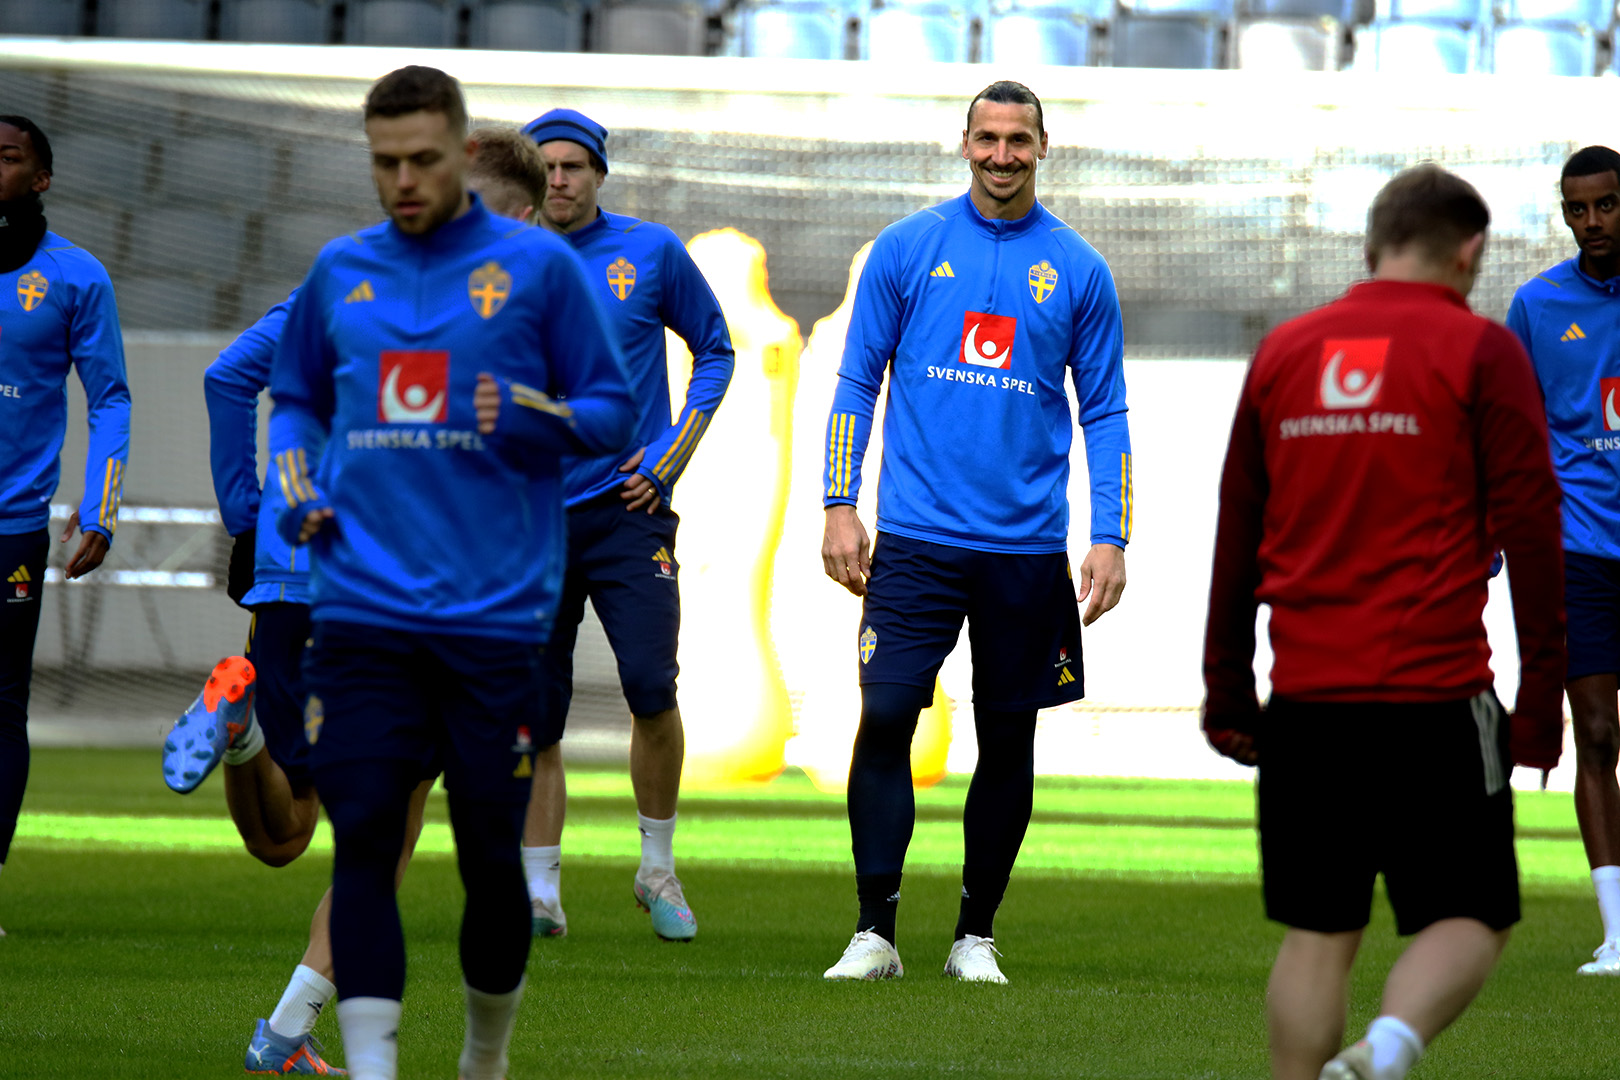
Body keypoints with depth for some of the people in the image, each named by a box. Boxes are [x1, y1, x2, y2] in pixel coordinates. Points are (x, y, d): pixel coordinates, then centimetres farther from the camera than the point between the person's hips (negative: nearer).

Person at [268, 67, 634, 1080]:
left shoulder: (538, 267, 2)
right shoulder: (341, 272, 12)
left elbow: (616, 414, 5)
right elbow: (296, 398, 27)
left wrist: (534, 420, -15)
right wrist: (297, 487, 8)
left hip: (496, 616, -2)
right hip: (362, 611, 2)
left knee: (492, 856, 3)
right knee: (363, 843, -9)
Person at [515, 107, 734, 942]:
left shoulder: (652, 252, 3)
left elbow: (714, 350, 12)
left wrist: (673, 455, 3)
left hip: (626, 505, -2)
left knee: (651, 689, -14)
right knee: (536, 713, 2)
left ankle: (657, 868, 5)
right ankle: (539, 892, 9)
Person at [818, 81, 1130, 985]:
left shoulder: (1079, 271, 5)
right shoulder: (908, 248, 4)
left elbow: (1105, 412, 8)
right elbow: (857, 382, 7)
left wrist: (1111, 538, -1)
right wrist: (840, 505, -1)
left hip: (1027, 547, 1)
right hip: (917, 536, -1)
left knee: (1009, 742, 5)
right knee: (885, 718, -10)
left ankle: (977, 935, 16)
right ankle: (875, 932, -5)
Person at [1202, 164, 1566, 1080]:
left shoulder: (1284, 351, 12)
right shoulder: (1481, 352, -1)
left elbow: (1237, 534, 15)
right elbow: (1532, 532, -5)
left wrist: (1229, 692, 20)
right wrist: (1541, 702, -2)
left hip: (1304, 698, 4)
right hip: (1436, 696, -4)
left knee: (1318, 935, 9)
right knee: (1472, 921, 4)